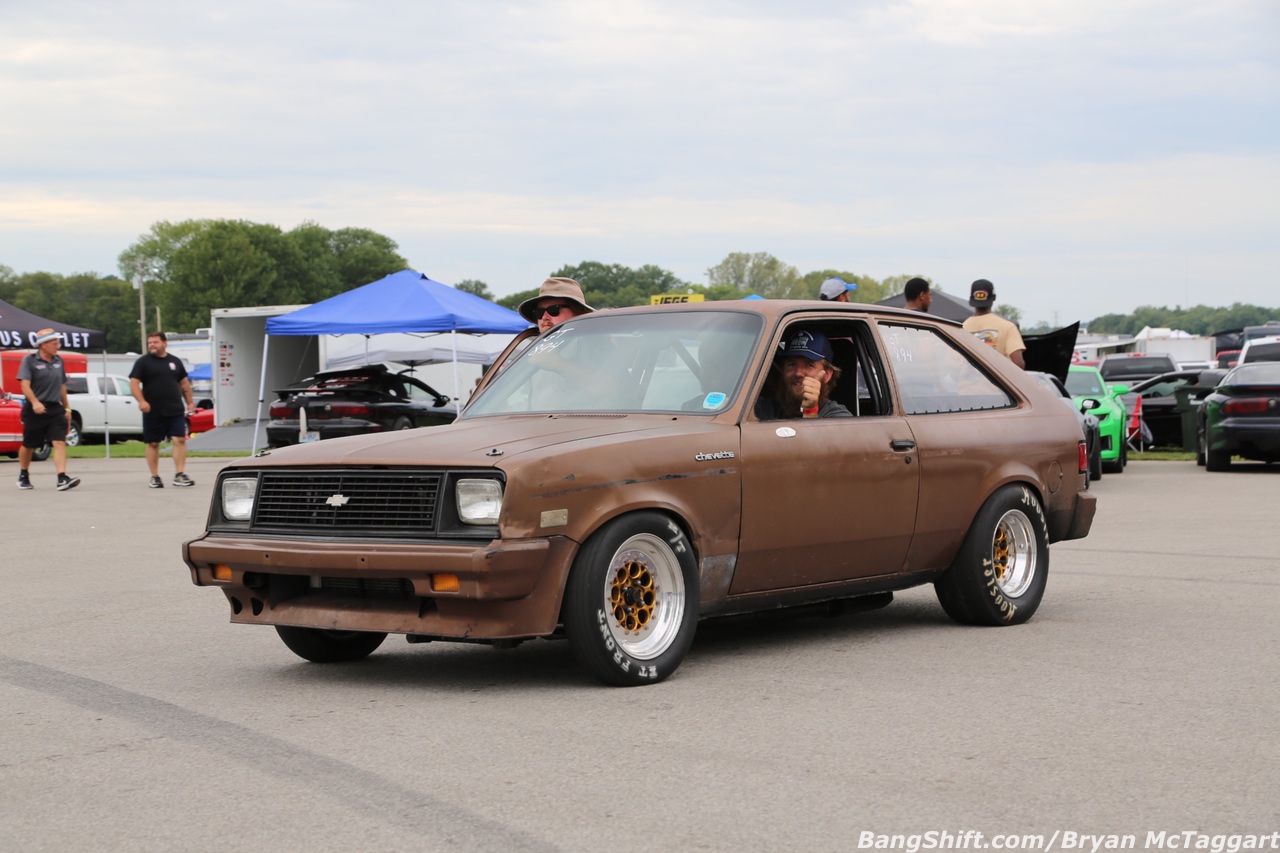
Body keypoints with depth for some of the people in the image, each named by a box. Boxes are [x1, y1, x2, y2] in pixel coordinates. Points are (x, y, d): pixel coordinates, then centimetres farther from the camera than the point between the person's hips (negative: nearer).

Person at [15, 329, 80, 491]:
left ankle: (62, 479, -23)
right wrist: (35, 403, -29)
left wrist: (67, 408, 18)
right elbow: (25, 385, -15)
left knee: (59, 442, -14)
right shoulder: (30, 360, -5)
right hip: (35, 410, -3)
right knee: (28, 445, 11)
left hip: (55, 409, 3)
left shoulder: (58, 361, 11)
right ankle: (23, 476, 33)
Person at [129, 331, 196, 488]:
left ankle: (179, 475, -8)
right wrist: (141, 401, -20)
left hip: (175, 410, 2)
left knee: (180, 440, -9)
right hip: (153, 411, -2)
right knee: (153, 443, 4)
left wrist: (189, 402, 14)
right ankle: (155, 477, 13)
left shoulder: (175, 361, 13)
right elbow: (134, 382, -6)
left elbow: (184, 382, 20)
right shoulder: (143, 362, 1)